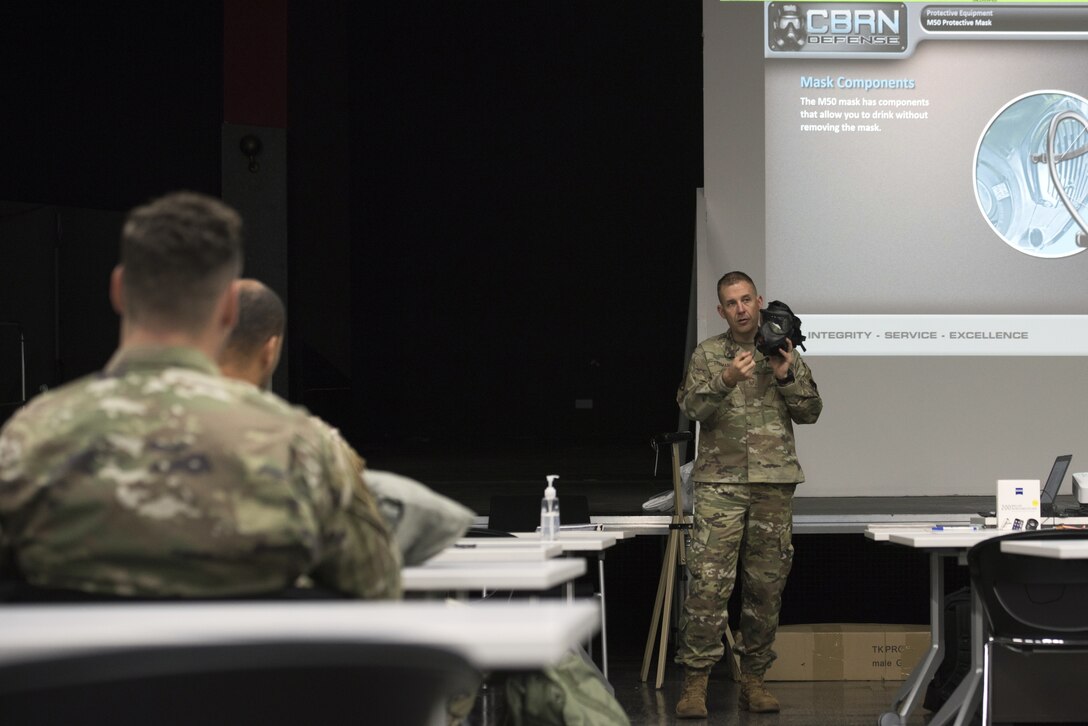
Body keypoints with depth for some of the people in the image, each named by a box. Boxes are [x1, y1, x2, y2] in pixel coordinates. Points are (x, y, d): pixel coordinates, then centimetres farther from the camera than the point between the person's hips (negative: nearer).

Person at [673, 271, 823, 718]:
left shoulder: (785, 352, 11)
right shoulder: (708, 354, 7)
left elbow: (811, 412, 8)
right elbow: (692, 406, -6)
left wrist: (786, 377, -8)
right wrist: (726, 380, -23)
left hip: (774, 484, 3)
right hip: (720, 482, -2)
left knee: (766, 585, 5)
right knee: (708, 583, -11)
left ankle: (753, 678, 14)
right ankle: (695, 681, -8)